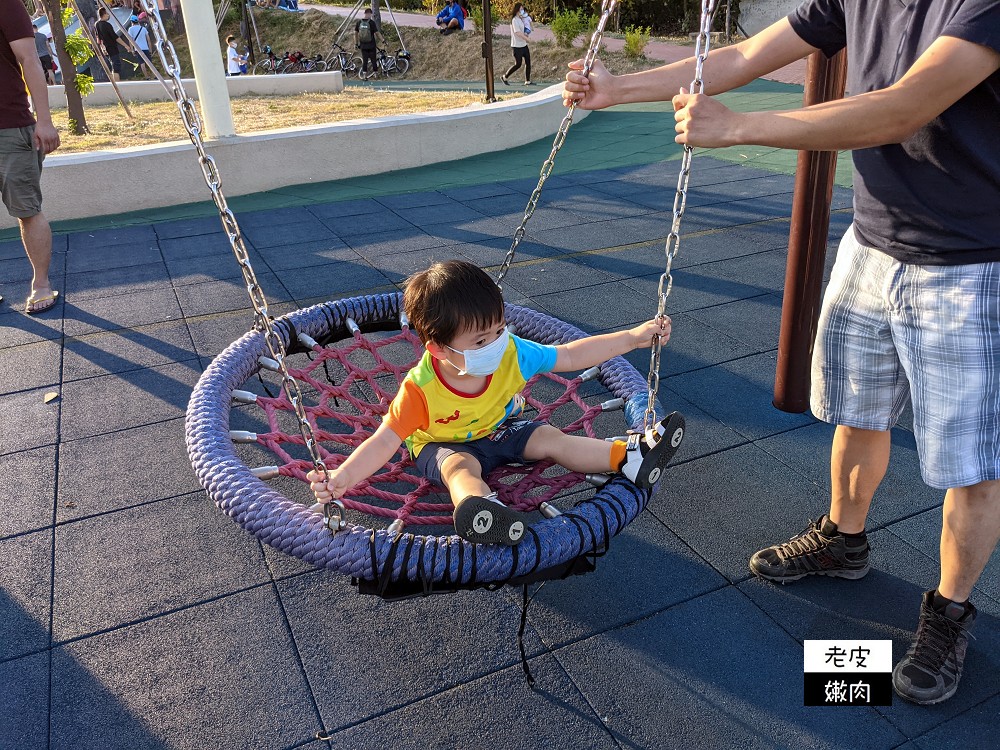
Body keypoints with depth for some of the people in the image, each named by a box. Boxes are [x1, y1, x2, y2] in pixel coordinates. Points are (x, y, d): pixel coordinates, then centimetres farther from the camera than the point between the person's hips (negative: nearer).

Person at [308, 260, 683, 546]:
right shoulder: (420, 390, -33)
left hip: (498, 430, 5)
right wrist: (343, 476, -51)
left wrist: (632, 337, -18)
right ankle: (477, 504, -65)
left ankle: (630, 456, -15)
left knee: (550, 438, -14)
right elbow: (384, 441, -34)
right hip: (445, 446, -5)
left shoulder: (511, 353, -22)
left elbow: (570, 356, -15)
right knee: (461, 466, -36)